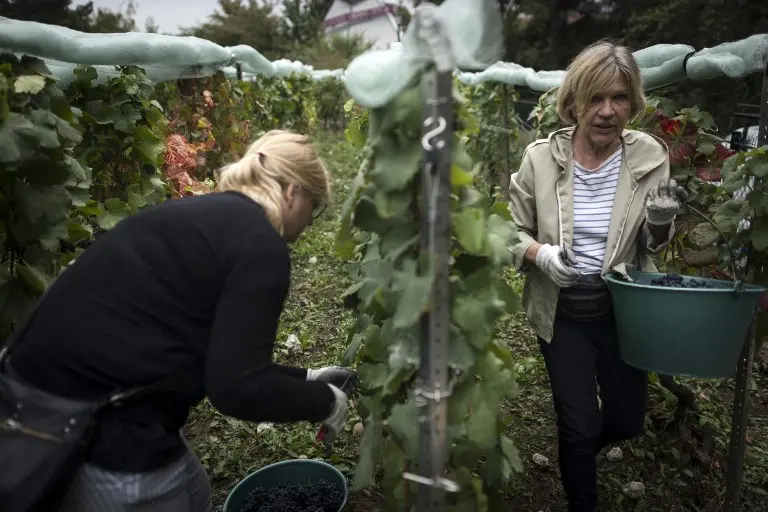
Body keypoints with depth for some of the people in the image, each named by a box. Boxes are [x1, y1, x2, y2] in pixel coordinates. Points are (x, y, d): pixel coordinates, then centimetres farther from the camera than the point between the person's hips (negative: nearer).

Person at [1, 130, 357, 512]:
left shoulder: (201, 214, 13)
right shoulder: (261, 245, -13)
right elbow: (238, 387, -16)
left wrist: (305, 378, 22)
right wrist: (324, 401, 0)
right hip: (102, 432, -8)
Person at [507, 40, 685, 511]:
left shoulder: (650, 155, -7)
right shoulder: (540, 157, -12)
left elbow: (654, 247, 2)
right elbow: (512, 231, -3)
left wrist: (661, 222, -21)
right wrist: (539, 252, -24)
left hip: (624, 309, 2)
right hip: (562, 312, -2)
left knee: (628, 421, 17)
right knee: (580, 426, 7)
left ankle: (581, 447, 53)